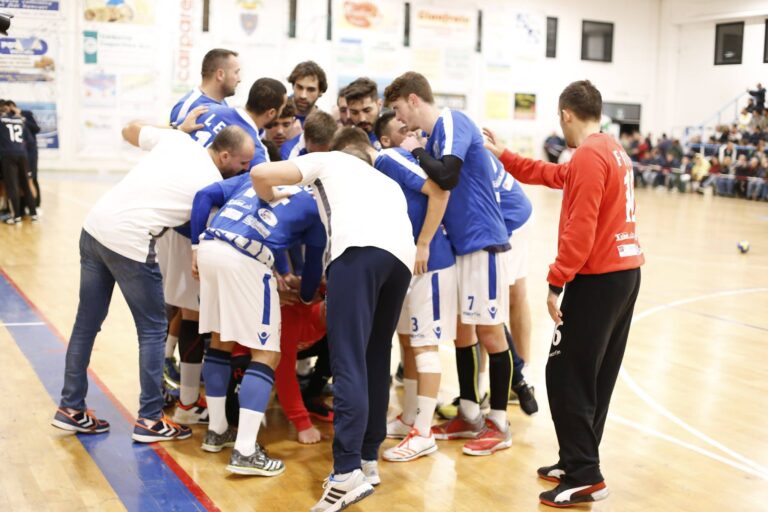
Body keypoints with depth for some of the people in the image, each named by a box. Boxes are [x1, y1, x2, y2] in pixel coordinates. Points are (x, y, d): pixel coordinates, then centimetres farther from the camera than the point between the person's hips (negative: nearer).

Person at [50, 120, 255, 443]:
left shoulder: (175, 139, 9)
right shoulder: (214, 185, -5)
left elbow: (129, 130, 26)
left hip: (95, 225, 7)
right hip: (129, 243, -7)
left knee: (87, 322, 16)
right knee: (153, 330, 7)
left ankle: (71, 409, 27)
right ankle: (150, 420, 12)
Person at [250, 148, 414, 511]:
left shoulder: (327, 161, 29)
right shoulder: (387, 182, 43)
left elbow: (260, 174, 16)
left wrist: (270, 201, 36)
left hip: (359, 247, -5)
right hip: (402, 255, 6)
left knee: (348, 361, -12)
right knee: (376, 359, 16)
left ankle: (348, 473, -21)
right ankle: (368, 459, 19)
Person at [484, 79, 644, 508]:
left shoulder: (588, 155, -15)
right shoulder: (612, 150, 16)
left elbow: (580, 229, -21)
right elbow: (556, 176, 25)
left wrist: (557, 282, -19)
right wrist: (504, 156, 28)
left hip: (598, 278, -10)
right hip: (626, 271, 10)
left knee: (566, 375, -4)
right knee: (596, 375, 13)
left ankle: (585, 476, -1)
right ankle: (580, 462, 22)